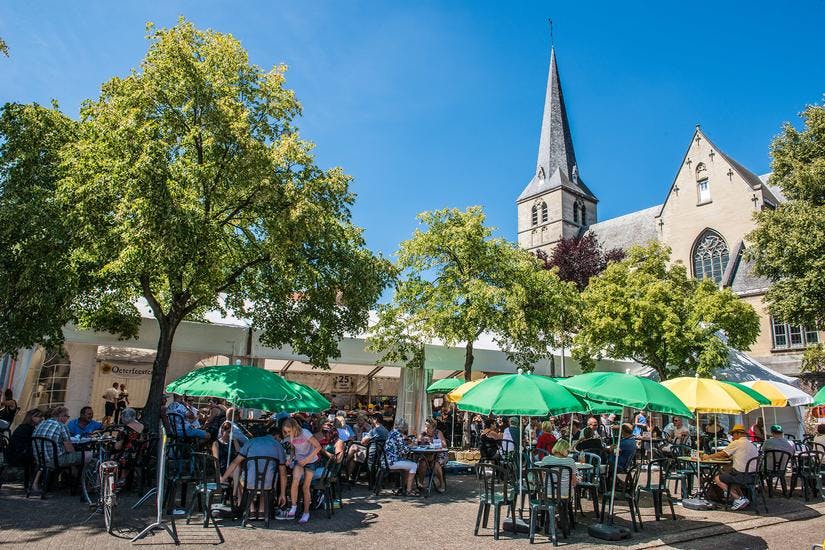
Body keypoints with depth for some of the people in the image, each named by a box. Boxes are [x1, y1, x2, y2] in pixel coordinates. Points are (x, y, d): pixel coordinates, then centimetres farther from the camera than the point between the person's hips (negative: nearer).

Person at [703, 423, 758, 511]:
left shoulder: (736, 443, -8)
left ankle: (738, 499, -3)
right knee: (729, 477, 28)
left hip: (742, 476, -8)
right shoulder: (752, 445, 14)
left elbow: (721, 454, -1)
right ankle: (742, 498, 14)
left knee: (717, 479, 4)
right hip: (752, 476, 8)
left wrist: (708, 456, 12)